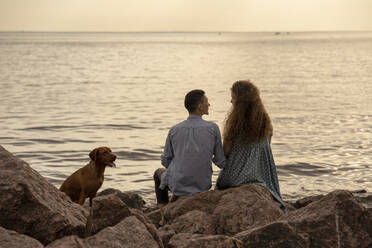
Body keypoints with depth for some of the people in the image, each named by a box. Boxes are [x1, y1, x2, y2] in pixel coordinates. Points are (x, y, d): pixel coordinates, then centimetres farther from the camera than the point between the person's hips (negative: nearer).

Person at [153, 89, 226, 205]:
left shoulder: (174, 130, -8)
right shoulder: (213, 128, -12)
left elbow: (166, 161, 3)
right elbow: (220, 161, -7)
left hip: (177, 185, -1)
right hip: (202, 186, 1)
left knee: (159, 173, 34)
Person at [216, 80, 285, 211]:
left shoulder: (235, 123, -13)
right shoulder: (265, 121, 2)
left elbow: (225, 153, -7)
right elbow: (267, 147, 11)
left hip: (236, 175, -4)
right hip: (262, 174, 5)